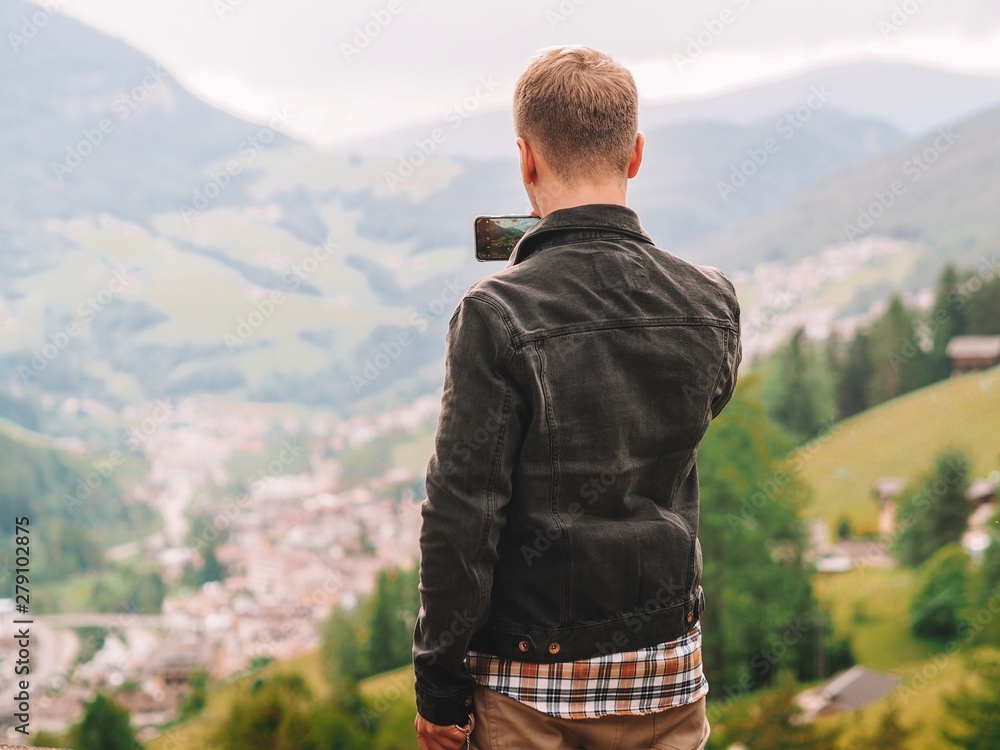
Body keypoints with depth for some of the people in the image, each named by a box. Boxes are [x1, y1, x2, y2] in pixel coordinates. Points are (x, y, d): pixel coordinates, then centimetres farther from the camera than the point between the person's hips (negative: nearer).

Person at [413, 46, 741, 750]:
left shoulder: (497, 315, -16)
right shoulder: (711, 303, -3)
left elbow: (461, 514, -15)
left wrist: (439, 681, -6)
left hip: (527, 678, -3)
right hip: (666, 669, 4)